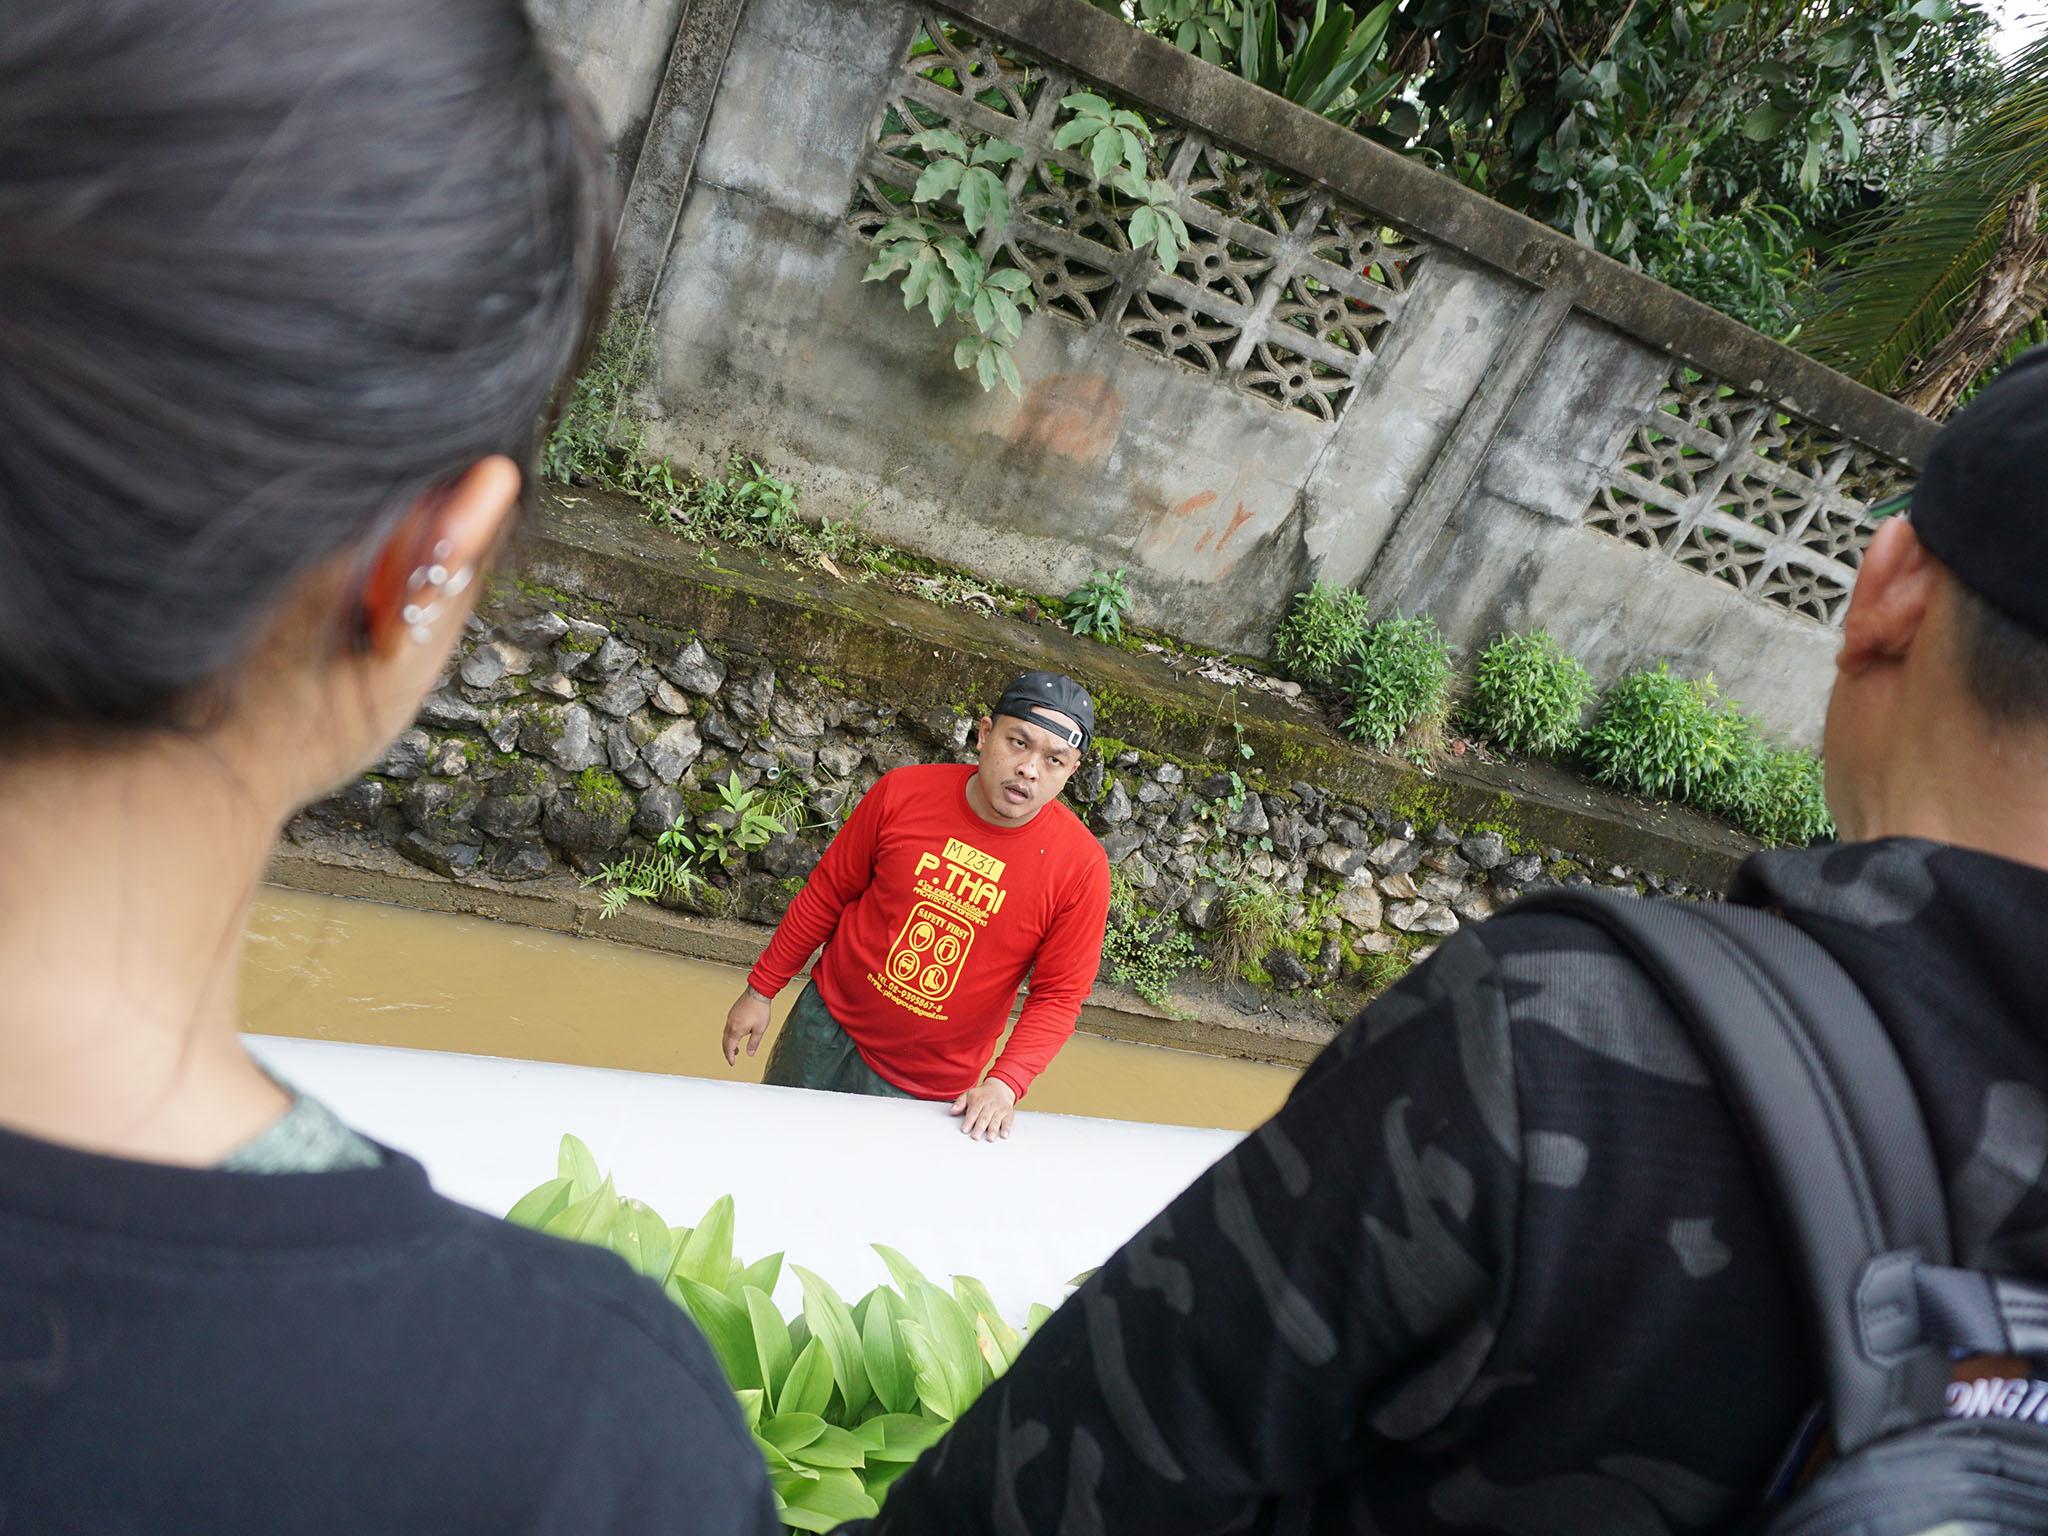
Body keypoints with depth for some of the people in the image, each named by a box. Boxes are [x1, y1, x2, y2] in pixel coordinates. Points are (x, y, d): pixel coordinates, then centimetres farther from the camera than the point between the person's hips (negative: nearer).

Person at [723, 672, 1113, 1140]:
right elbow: (826, 895, -2)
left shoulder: (1081, 867, -18)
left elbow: (1058, 996, -10)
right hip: (827, 1029, 2)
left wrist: (1005, 1083, -22)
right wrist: (761, 990, 4)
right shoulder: (903, 793, -13)